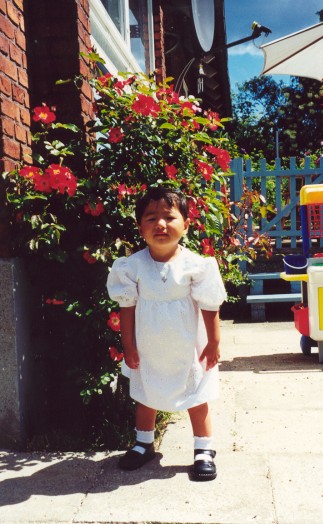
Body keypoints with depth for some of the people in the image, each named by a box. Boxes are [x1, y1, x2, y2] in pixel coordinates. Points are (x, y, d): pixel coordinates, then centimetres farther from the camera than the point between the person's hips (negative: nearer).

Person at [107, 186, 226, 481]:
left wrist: (214, 343, -7)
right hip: (148, 350, 2)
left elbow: (209, 307, -9)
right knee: (145, 397, 19)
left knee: (196, 398, 10)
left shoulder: (196, 265, -15)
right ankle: (144, 444, 40)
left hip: (188, 351, -2)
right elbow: (127, 308, -4)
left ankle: (204, 451, 27)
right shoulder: (132, 266, -10)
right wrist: (128, 345, -3)